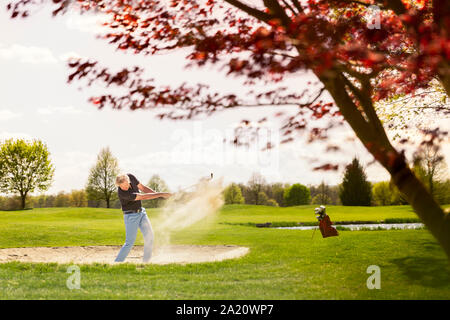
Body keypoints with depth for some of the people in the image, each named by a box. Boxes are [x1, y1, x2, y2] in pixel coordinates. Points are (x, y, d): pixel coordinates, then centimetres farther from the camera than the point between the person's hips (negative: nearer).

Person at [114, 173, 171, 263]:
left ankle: (146, 262, 6)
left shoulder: (130, 177, -11)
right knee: (130, 242, -10)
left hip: (141, 212, 7)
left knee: (149, 235, -2)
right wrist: (161, 194, -24)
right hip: (131, 216, -7)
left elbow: (143, 188, 6)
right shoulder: (122, 193, -31)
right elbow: (143, 197, -28)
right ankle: (117, 263, 0)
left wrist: (159, 194, 0)